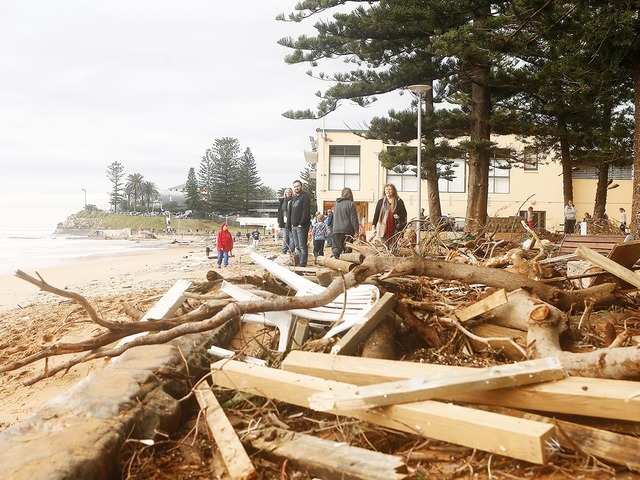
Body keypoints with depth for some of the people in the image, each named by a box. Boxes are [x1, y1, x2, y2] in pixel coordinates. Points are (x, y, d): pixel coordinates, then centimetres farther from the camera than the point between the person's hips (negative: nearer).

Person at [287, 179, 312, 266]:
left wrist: (302, 223, -18)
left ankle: (303, 263, -8)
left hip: (301, 226, -8)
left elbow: (306, 211, -14)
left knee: (302, 246, -8)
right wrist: (290, 224, 12)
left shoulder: (305, 196, -5)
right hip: (294, 226, 8)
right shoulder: (293, 198, 20)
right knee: (297, 246, 10)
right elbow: (289, 212, 22)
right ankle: (297, 262, 14)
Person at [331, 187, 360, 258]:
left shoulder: (337, 204, 11)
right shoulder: (351, 204, -7)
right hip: (347, 230, -4)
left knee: (336, 248, 7)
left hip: (336, 230, 5)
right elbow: (354, 218, -8)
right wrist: (356, 230, -3)